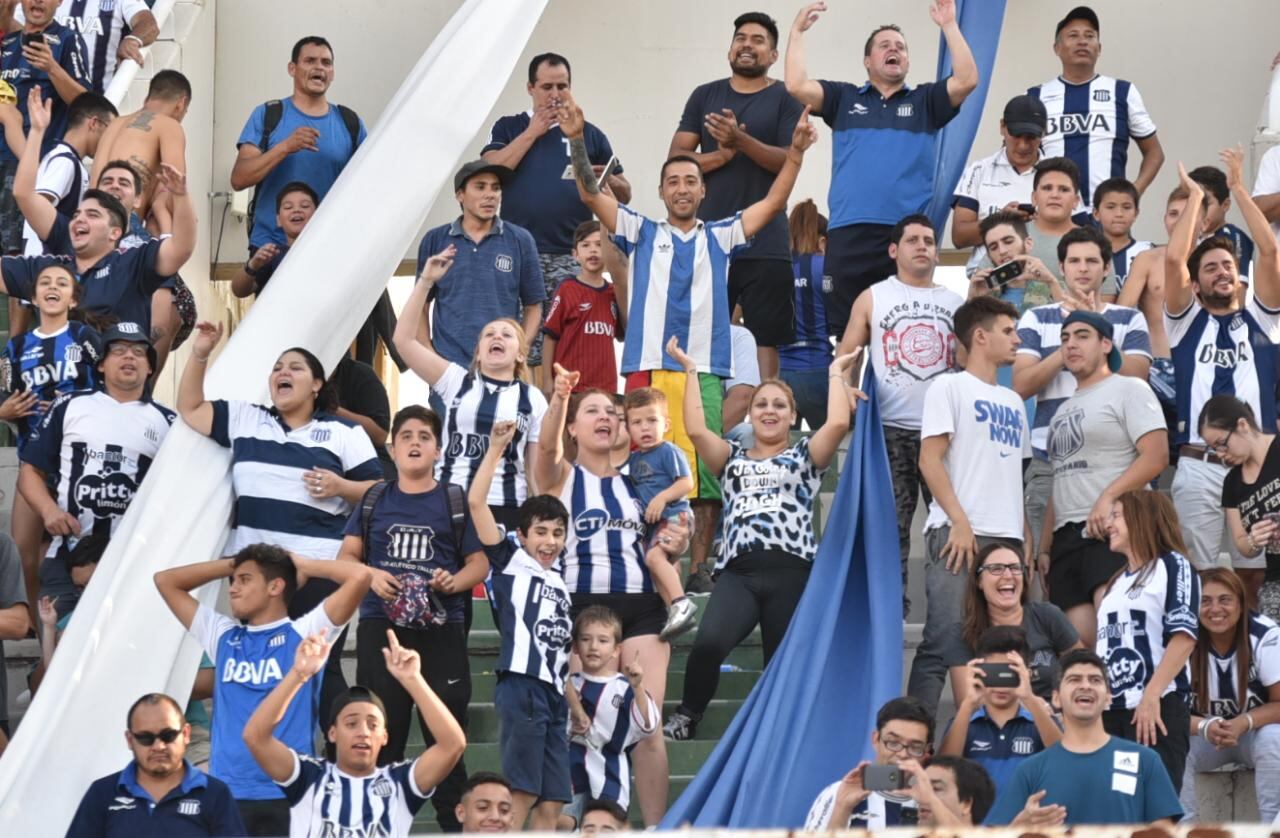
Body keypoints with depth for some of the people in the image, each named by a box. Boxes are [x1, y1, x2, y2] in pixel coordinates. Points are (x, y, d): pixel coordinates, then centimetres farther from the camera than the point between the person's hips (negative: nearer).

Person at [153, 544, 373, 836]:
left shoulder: (303, 634, 4)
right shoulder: (224, 636, 17)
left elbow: (359, 576, -7)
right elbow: (165, 581, 23)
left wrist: (301, 564, 7)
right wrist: (230, 564, 19)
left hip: (287, 795, -4)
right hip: (226, 793, 4)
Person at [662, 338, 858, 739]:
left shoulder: (804, 457, 18)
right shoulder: (732, 459, 23)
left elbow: (838, 423, 0)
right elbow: (695, 429, 7)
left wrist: (836, 373, 12)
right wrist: (691, 370, 13)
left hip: (791, 572, 0)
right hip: (738, 572, 0)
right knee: (708, 643, -25)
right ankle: (686, 717, -6)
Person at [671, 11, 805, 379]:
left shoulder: (785, 100, 3)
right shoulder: (705, 96, 12)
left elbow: (791, 162, -8)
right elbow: (675, 159, 7)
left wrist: (741, 141, -22)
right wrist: (720, 155, -12)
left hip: (765, 242, -3)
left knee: (767, 336, -4)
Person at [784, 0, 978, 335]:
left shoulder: (925, 101, 15)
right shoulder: (844, 98, 14)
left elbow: (966, 81, -1)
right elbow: (796, 86, 2)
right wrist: (798, 31, 3)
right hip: (849, 234, 0)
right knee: (845, 329, 1)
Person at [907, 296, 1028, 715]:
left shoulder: (1012, 401, 22)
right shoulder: (949, 388, 2)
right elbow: (930, 459, -7)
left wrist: (1027, 539, 13)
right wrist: (959, 522, -15)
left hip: (1008, 538, 7)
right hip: (960, 535, -7)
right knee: (943, 643, -14)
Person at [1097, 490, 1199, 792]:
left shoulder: (1173, 565, 1)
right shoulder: (1117, 581, 23)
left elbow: (1184, 636, -11)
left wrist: (1152, 696, -19)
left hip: (1158, 708, -7)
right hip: (1111, 709, 7)